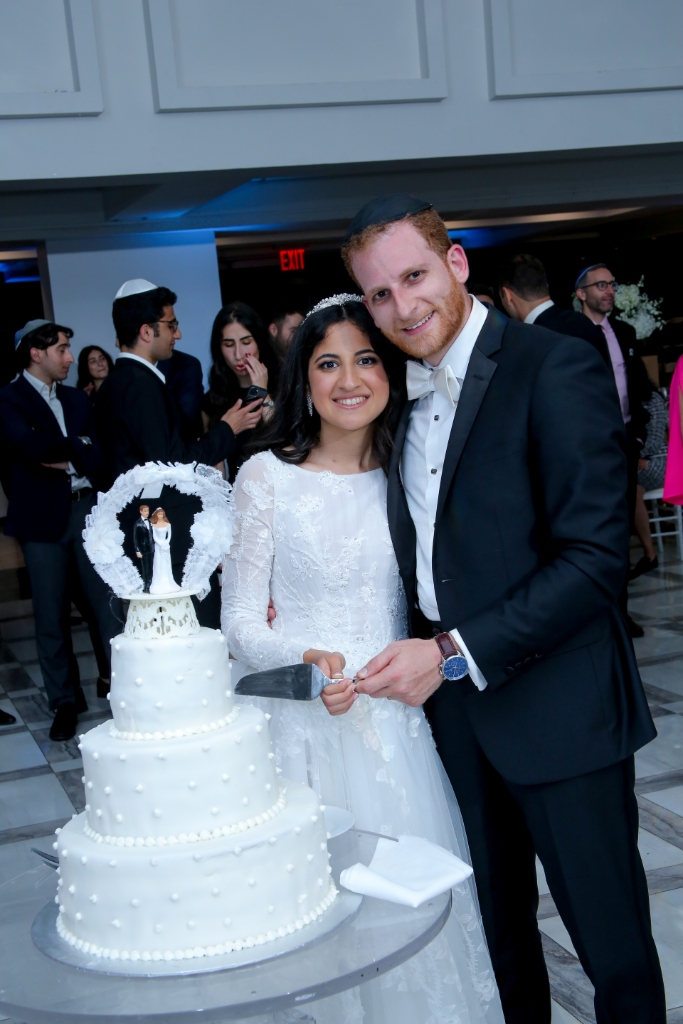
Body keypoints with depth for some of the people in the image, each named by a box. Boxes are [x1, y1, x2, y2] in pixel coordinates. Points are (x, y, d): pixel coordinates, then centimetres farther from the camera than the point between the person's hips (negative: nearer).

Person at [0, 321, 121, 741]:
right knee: (52, 613, 3)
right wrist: (77, 445, -4)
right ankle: (66, 702, 14)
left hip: (88, 508, 4)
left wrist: (66, 460, -10)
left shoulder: (78, 399, 17)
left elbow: (99, 455, 8)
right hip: (44, 517, -4)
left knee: (109, 601, 1)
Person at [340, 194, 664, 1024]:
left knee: (612, 943, 7)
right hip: (454, 703, 6)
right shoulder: (405, 394, 9)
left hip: (558, 705, -6)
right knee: (497, 925, 20)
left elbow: (596, 556, -19)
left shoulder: (556, 370, -13)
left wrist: (457, 653, -21)